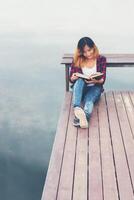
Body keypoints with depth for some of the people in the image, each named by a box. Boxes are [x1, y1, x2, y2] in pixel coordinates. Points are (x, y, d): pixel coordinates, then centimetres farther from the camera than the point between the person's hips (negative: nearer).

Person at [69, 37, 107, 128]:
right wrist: (73, 77, -22)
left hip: (94, 88, -1)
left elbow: (103, 80, -5)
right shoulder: (77, 60, 0)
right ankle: (77, 109, -57)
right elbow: (71, 79, 2)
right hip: (80, 89, 1)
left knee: (89, 100, -35)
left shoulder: (101, 59, -2)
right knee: (80, 80, -34)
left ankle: (79, 117, -64)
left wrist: (96, 80, -29)